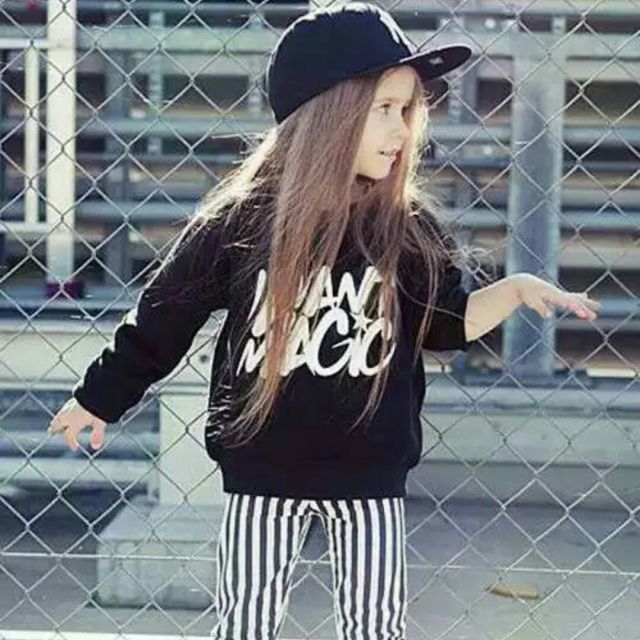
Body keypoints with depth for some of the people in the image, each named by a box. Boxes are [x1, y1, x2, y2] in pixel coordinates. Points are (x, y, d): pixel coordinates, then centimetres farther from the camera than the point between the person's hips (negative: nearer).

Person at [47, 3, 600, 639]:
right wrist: (97, 398, 8)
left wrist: (517, 288, -12)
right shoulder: (239, 221, -11)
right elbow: (163, 317, -1)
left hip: (369, 471, 2)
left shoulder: (410, 227, -6)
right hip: (263, 467, -1)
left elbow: (449, 321, 5)